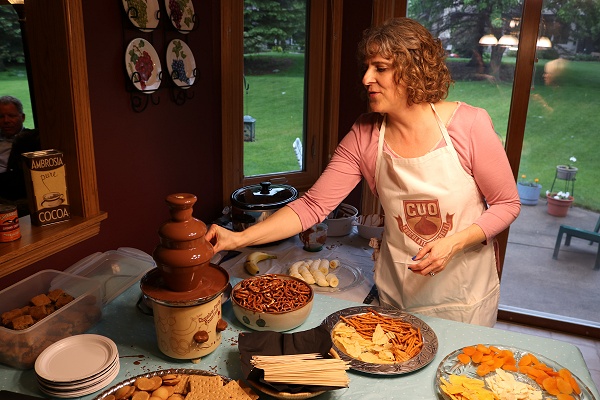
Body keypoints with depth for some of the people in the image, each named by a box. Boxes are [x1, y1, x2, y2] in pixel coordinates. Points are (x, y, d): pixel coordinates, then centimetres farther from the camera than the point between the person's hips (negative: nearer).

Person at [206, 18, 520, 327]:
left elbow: (507, 204, -8)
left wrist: (453, 243, -24)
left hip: (465, 293, -1)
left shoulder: (469, 125, -18)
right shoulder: (364, 136, -12)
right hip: (397, 289, 2)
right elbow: (313, 205, -16)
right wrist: (240, 238, -26)